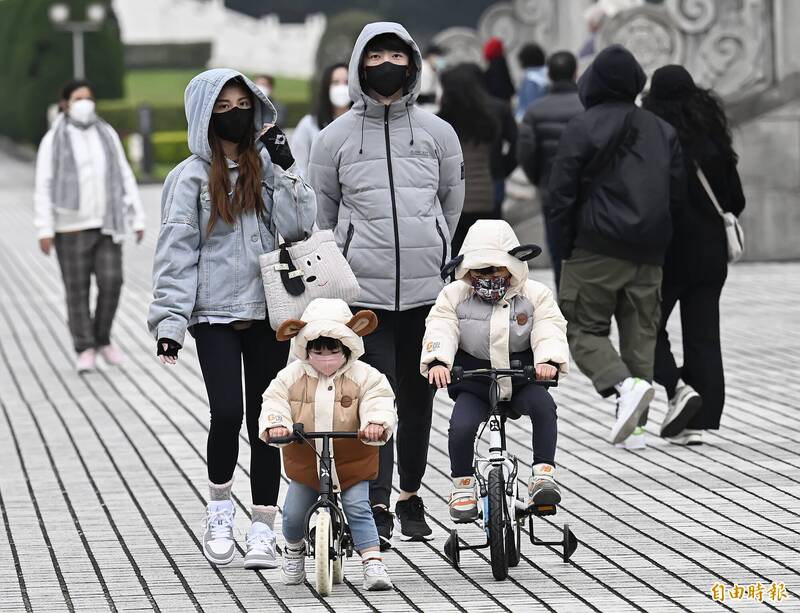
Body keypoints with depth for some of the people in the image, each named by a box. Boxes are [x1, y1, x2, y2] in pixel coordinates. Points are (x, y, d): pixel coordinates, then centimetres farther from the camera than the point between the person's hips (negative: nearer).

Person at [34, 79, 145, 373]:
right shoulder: (54, 140, -2)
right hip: (71, 227, -3)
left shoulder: (107, 135, 8)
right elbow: (43, 186, -5)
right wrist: (44, 229, -11)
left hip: (106, 225, 3)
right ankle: (85, 350, 7)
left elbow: (125, 178, 10)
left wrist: (138, 219, 6)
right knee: (77, 290, -1)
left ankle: (102, 339, 15)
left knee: (111, 282, -5)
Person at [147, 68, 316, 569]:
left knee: (265, 418, 3)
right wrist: (170, 319, -13)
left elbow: (299, 227, -2)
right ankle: (220, 509, 10)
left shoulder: (266, 167, 9)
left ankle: (263, 529, 8)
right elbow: (176, 250, -5)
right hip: (215, 314, -3)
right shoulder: (191, 176, -1)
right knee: (227, 413, -14)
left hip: (268, 310, 3)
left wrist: (285, 169, -9)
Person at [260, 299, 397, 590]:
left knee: (358, 509, -13)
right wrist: (275, 424, -34)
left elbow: (379, 401, -20)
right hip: (305, 463, 2)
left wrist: (376, 423, -43)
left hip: (351, 462, -2)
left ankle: (373, 563, -12)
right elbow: (274, 401, -11)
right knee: (294, 513, 1)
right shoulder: (291, 376, -4)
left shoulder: (363, 376, -8)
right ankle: (294, 550, 32)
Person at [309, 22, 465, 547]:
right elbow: (321, 213, 13)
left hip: (426, 289, 2)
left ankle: (411, 495, 24)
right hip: (363, 292, -2)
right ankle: (376, 506, -13)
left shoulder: (437, 133, 7)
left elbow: (453, 204, 19)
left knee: (418, 395, 9)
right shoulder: (336, 137, 3)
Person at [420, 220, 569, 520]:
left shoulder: (535, 295, 1)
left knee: (543, 404, -33)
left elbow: (549, 330, -11)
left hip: (521, 378, 0)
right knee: (461, 425, -28)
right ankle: (462, 484, -4)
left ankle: (543, 474, -26)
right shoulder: (454, 295, 2)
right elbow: (440, 330, -11)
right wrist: (437, 361, -32)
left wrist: (549, 361, -33)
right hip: (473, 385, 0)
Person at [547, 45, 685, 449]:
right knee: (640, 335, 9)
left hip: (596, 251, -4)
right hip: (648, 257, 5)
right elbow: (678, 195, 11)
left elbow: (561, 192, -8)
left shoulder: (582, 127, -6)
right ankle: (635, 426, 4)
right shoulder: (663, 131, 10)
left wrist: (568, 248, 1)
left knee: (583, 329, 4)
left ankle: (626, 385, -22)